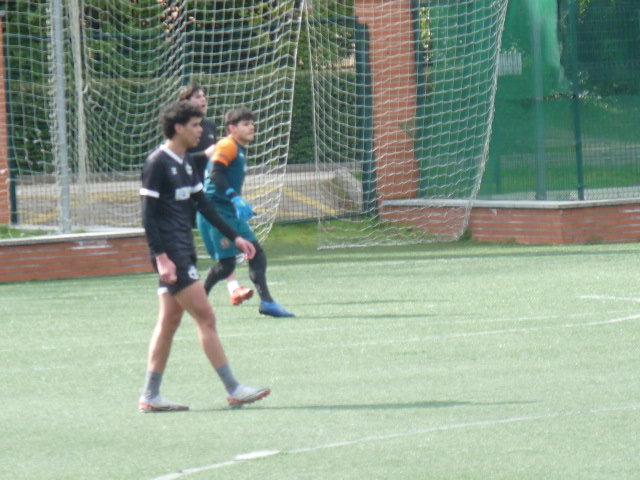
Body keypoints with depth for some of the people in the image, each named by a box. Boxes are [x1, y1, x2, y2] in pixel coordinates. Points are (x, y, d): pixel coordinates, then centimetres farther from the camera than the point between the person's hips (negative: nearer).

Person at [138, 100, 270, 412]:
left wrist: (234, 237, 17)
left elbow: (203, 204, 21)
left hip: (184, 252, 9)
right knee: (206, 318, -9)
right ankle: (234, 390, -8)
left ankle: (150, 396, 12)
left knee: (169, 322, 9)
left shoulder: (185, 162, 14)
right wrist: (161, 257, -22)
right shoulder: (157, 164, -12)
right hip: (170, 254, -9)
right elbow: (148, 215, -15)